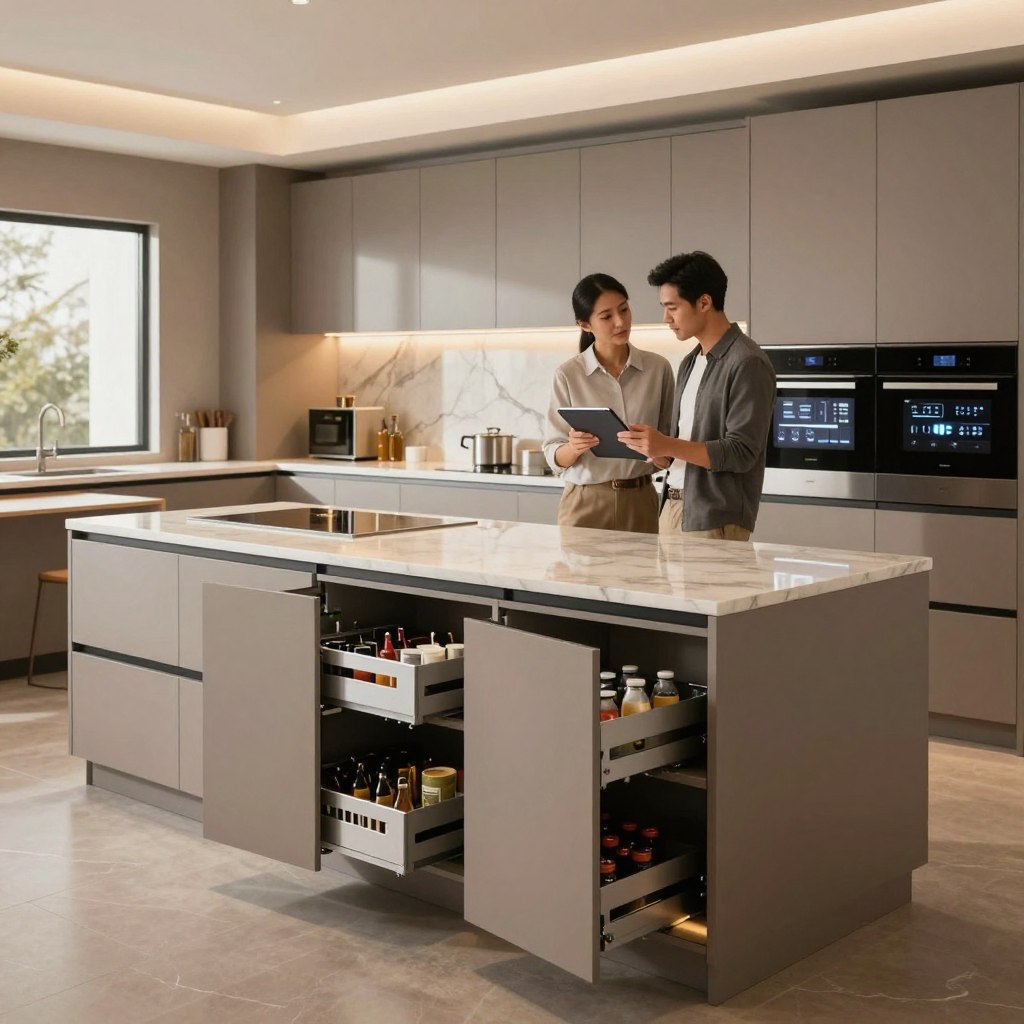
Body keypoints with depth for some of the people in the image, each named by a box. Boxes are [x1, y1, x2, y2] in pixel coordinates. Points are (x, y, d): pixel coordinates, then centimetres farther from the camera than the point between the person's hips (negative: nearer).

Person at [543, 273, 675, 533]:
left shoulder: (658, 368, 0)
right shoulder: (568, 375, -5)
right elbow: (554, 457, -3)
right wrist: (574, 448, -24)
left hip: (640, 502, 2)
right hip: (585, 503, -2)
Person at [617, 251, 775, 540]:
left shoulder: (748, 364, -11)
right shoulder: (690, 362, 16)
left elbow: (741, 453, -17)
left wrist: (667, 446, -23)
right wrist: (654, 450, -1)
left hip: (715, 521, -7)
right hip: (672, 507, 7)